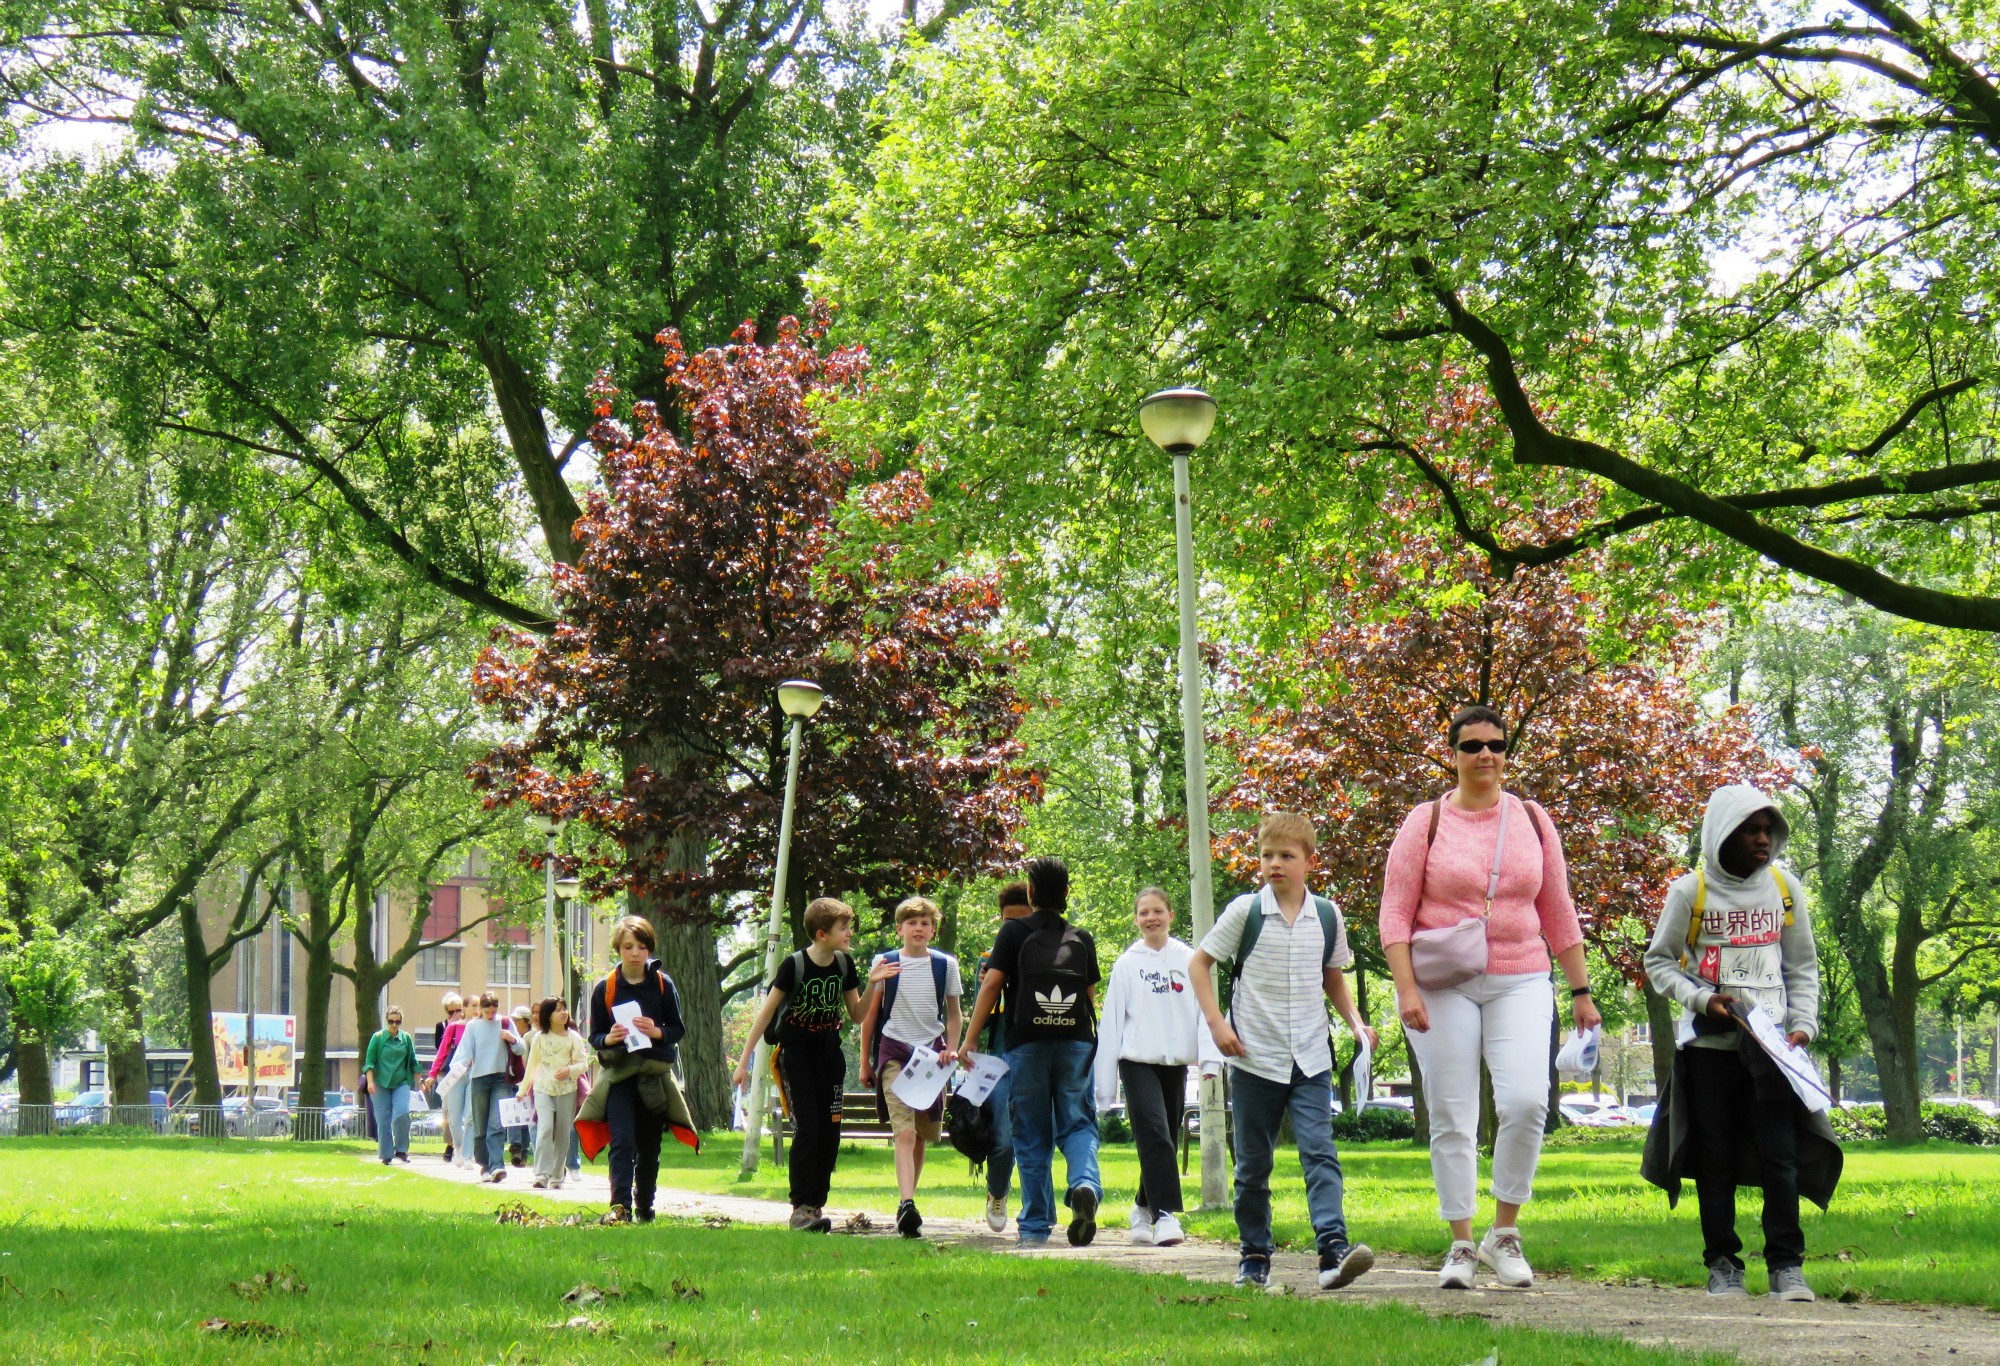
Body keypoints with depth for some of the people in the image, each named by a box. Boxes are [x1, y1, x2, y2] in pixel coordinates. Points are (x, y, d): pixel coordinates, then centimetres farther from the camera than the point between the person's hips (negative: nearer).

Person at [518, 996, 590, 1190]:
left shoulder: (573, 1037, 2)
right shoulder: (539, 1038, 3)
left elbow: (584, 1064, 0)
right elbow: (532, 1066, 13)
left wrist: (570, 1070, -20)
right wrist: (522, 1090, 18)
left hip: (567, 1090, 1)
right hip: (543, 1089, -1)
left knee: (563, 1134, 4)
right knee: (545, 1128, -17)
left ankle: (557, 1177, 13)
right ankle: (542, 1174, -22)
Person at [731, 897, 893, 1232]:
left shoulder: (844, 964, -1)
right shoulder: (795, 964, -15)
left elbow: (857, 1015, 8)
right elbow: (766, 1012, -9)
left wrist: (872, 985, -10)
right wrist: (744, 1061, -9)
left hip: (828, 1052, 5)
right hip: (796, 1051, -5)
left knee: (829, 1131, 1)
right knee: (807, 1129, -13)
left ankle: (816, 1204, 9)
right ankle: (801, 1207, -11)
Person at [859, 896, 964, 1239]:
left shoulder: (945, 965, 7)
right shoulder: (884, 964, 3)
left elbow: (954, 1014, 16)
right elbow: (869, 1014, 9)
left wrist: (950, 1048, -1)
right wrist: (865, 1062, 9)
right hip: (894, 1052, -2)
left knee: (922, 1136, 7)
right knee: (904, 1133, -16)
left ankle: (907, 1204, 18)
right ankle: (906, 1204, -28)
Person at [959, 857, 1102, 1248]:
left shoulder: (1015, 932, 2)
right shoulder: (1082, 938, 9)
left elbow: (991, 984, -5)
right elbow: (1091, 996, 14)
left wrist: (968, 1040, -3)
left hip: (1027, 1043, -1)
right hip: (1076, 1041, 1)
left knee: (1032, 1136, 6)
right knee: (1077, 1124, 4)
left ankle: (1035, 1227, 7)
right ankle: (1085, 1185, -27)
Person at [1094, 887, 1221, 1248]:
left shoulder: (1189, 960, 5)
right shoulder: (1127, 964, 4)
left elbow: (1205, 1009, 2)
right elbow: (1112, 1021, 5)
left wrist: (1210, 1056, -13)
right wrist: (1105, 1083, 3)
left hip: (1175, 1062, 2)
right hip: (1138, 1061, -2)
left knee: (1164, 1140, 8)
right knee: (1154, 1135, -16)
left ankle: (1143, 1210, 26)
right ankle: (1165, 1215, -20)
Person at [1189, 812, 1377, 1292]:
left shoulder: (1327, 916, 5)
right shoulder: (1245, 911, -2)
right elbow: (1199, 964, 5)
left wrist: (1356, 1022, 5)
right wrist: (1217, 1023, -5)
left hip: (1311, 1059, 1)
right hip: (1255, 1059, -1)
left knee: (1320, 1153, -13)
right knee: (1253, 1164, 7)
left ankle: (1334, 1248, -23)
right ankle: (1254, 1257, 18)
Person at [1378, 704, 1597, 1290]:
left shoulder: (1532, 821, 10)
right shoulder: (1426, 823, 2)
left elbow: (1559, 912, 15)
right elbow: (1395, 915, -1)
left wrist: (1581, 990, 11)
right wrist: (1406, 989, -12)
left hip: (1520, 983, 1)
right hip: (1444, 987, -1)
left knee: (1526, 1101, -17)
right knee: (1452, 1118, 0)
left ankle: (1505, 1233, 0)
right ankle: (1461, 1244, 10)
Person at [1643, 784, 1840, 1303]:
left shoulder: (1784, 886, 7)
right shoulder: (1690, 891, -1)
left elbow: (1803, 965, 14)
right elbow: (1658, 961, 5)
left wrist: (1803, 1024, 1)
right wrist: (1701, 999, -10)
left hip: (1770, 1044, 1)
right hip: (1708, 1044, -1)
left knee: (1781, 1154, -7)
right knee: (1716, 1160, 3)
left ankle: (1787, 1265, -2)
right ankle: (1723, 1264, 12)